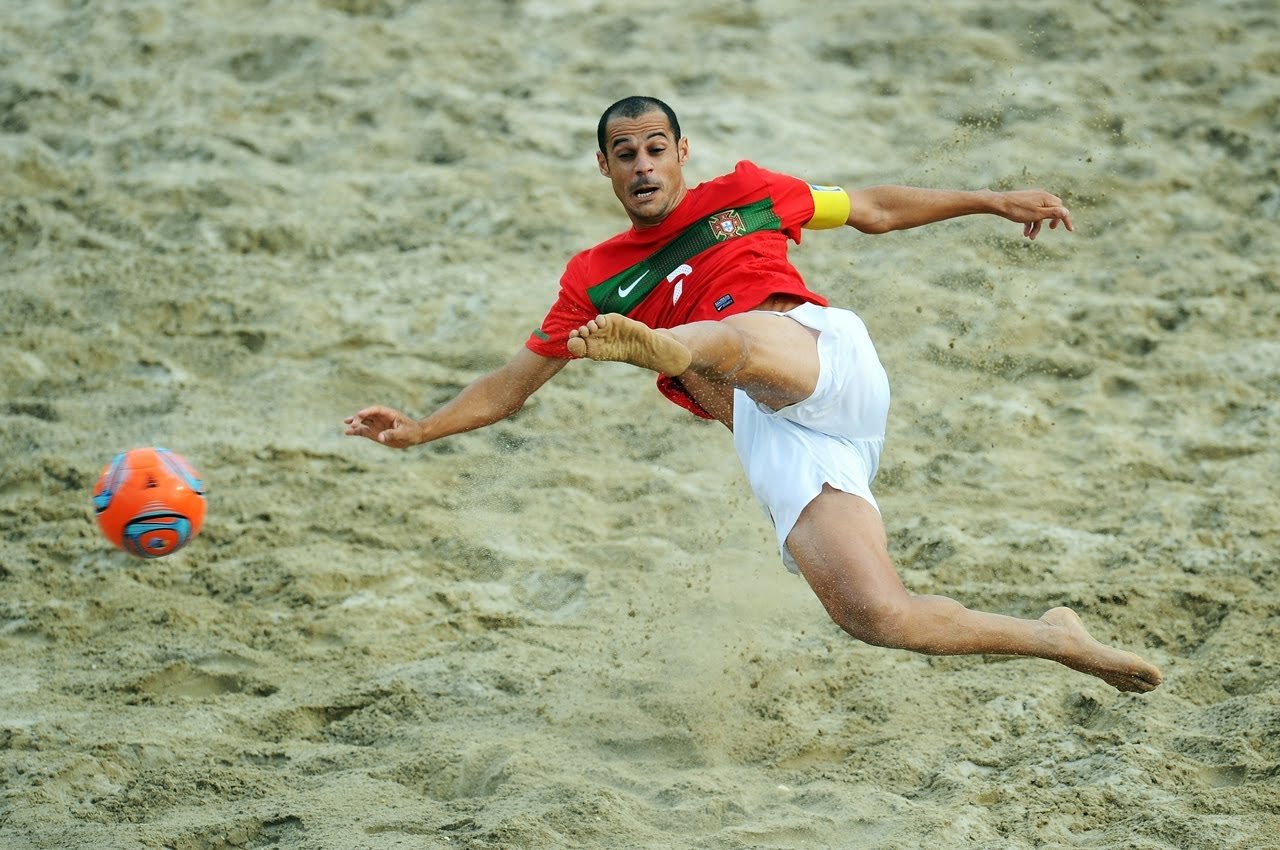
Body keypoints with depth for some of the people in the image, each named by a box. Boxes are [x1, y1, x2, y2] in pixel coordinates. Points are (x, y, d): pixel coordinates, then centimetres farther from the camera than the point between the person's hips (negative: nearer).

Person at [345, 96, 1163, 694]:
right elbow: (512, 384, 26)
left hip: (823, 354, -1)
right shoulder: (596, 282, 24)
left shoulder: (743, 194, 22)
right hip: (773, 439, 1)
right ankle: (1057, 640, -1)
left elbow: (873, 209, 31)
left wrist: (995, 202, 27)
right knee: (876, 616, -17)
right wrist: (419, 428, 11)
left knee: (729, 338, -37)